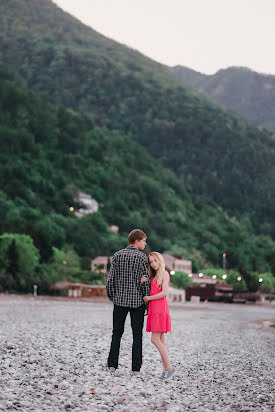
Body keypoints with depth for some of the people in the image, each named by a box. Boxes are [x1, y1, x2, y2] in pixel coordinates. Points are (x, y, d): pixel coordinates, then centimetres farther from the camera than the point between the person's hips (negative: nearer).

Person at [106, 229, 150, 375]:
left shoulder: (117, 255, 2)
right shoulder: (142, 257, -7)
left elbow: (111, 278, 1)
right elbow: (145, 281, -8)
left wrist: (111, 297, 12)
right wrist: (147, 300, 1)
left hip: (120, 300, 3)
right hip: (137, 300, -3)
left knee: (117, 333, 12)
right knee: (137, 335, 5)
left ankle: (112, 365, 6)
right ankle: (136, 368, 3)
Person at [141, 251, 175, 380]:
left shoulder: (164, 273, -5)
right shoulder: (153, 275, 20)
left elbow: (164, 293, -14)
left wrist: (148, 298, -7)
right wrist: (142, 283, 0)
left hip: (160, 309, -9)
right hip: (153, 309, 9)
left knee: (155, 339, -13)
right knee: (160, 340, 6)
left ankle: (169, 367, -8)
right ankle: (166, 369, 7)